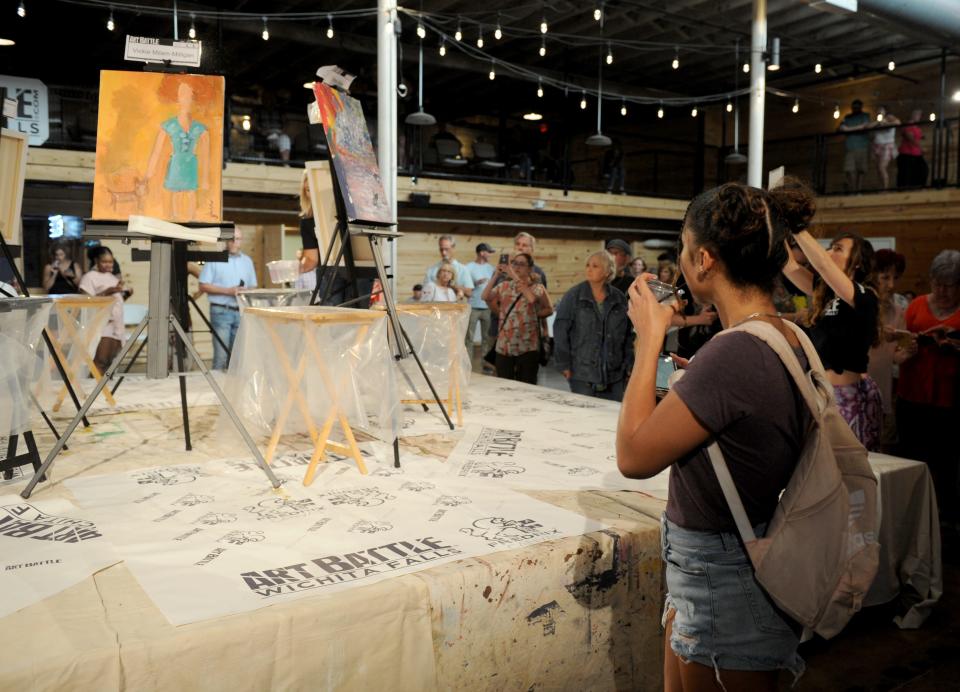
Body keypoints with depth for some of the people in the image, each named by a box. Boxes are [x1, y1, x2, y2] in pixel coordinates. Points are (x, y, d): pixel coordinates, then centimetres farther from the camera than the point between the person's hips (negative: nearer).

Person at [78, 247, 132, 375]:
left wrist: (127, 294, 5)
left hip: (116, 325, 7)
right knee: (100, 361, -17)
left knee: (110, 361, 3)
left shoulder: (113, 277, 22)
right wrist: (107, 292, -20)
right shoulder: (89, 277, -2)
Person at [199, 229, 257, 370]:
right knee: (221, 354, -7)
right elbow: (203, 285, -4)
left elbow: (253, 287, 18)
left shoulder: (247, 261, 15)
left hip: (242, 312, 4)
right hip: (221, 311, -4)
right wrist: (228, 291, -12)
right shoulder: (215, 259, 1)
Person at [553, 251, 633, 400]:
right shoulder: (573, 296, -3)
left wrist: (628, 365, 7)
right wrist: (564, 364, -8)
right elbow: (560, 330, -5)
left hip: (614, 374, 3)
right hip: (582, 373, -3)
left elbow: (628, 335, 10)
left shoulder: (619, 299, 6)